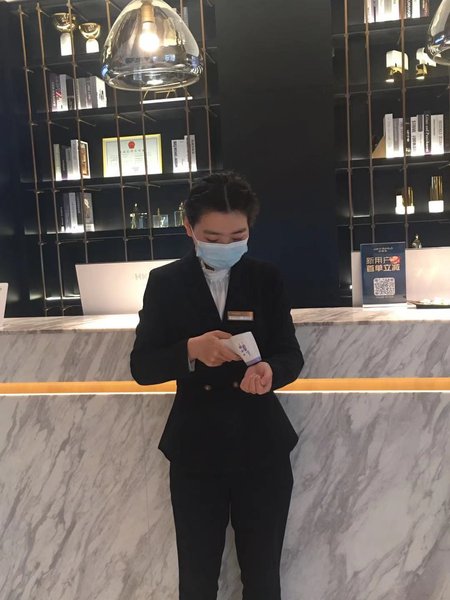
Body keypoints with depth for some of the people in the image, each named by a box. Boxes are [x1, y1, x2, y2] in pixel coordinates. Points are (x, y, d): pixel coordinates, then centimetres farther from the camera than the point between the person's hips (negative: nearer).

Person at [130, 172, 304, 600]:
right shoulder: (165, 283, -3)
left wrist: (270, 371, -26)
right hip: (195, 452, 0)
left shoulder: (266, 280, 0)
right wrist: (191, 350, -25)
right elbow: (142, 367, -6)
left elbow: (291, 356, -3)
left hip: (262, 449, 1)